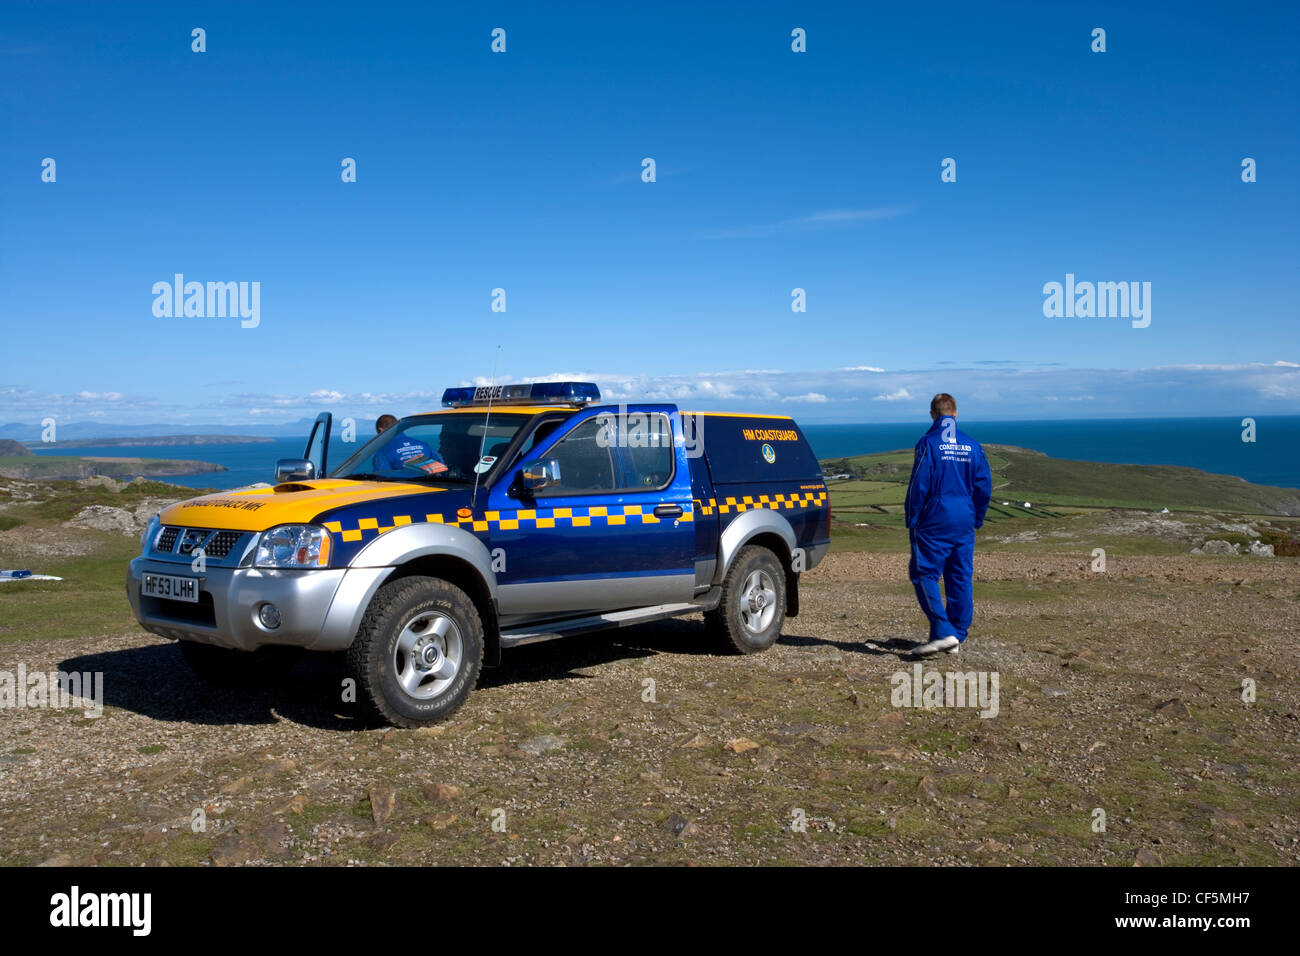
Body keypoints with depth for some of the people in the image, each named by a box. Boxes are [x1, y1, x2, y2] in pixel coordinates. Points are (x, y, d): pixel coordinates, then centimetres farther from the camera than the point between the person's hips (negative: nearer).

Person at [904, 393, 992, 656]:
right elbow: (984, 486, 9)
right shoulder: (972, 445, 8)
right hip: (964, 523, 6)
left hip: (935, 521, -6)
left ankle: (943, 632, -13)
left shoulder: (928, 443, -9)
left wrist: (912, 520, -5)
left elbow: (919, 485, -12)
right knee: (961, 579, 10)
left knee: (924, 574, -1)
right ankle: (957, 637, 16)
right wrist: (976, 519, 17)